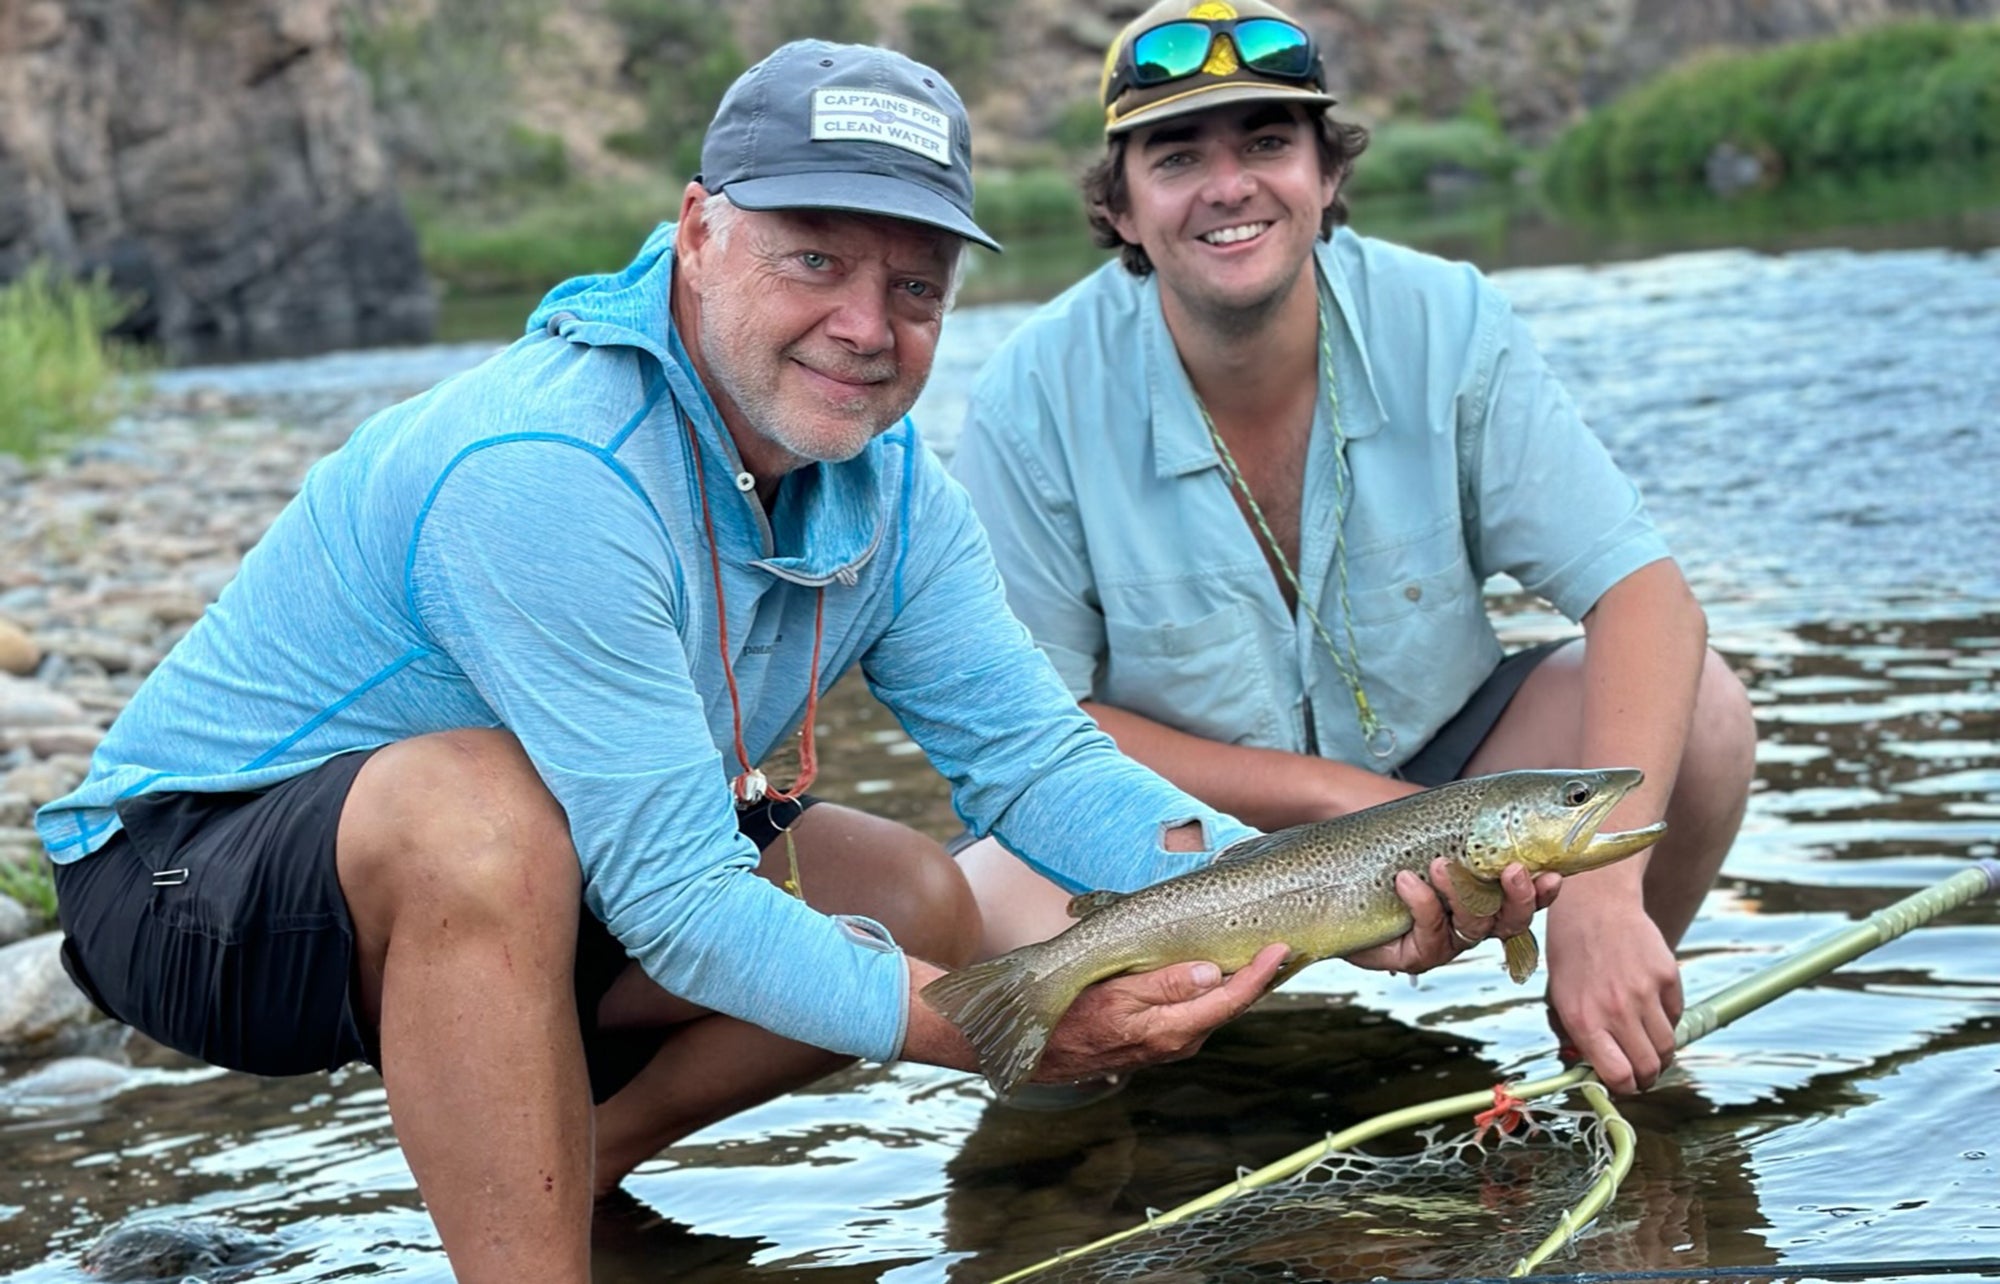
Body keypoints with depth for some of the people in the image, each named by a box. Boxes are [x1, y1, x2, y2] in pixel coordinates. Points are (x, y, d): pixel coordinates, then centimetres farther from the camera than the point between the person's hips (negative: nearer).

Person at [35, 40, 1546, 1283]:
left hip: (536, 892, 8)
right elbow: (678, 900, -33)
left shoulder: (884, 479, -5)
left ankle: (553, 1159, 13)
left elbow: (1036, 758, -6)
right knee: (486, 807, -38)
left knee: (920, 897, -2)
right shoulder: (544, 478, -32)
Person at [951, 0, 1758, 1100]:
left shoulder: (1447, 326, -15)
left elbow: (1646, 595, -20)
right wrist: (1339, 795, -21)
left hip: (1432, 764, 2)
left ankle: (1624, 1040, 6)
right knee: (990, 913, -34)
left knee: (1698, 713, -22)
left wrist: (1600, 891, -35)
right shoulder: (1036, 398, -18)